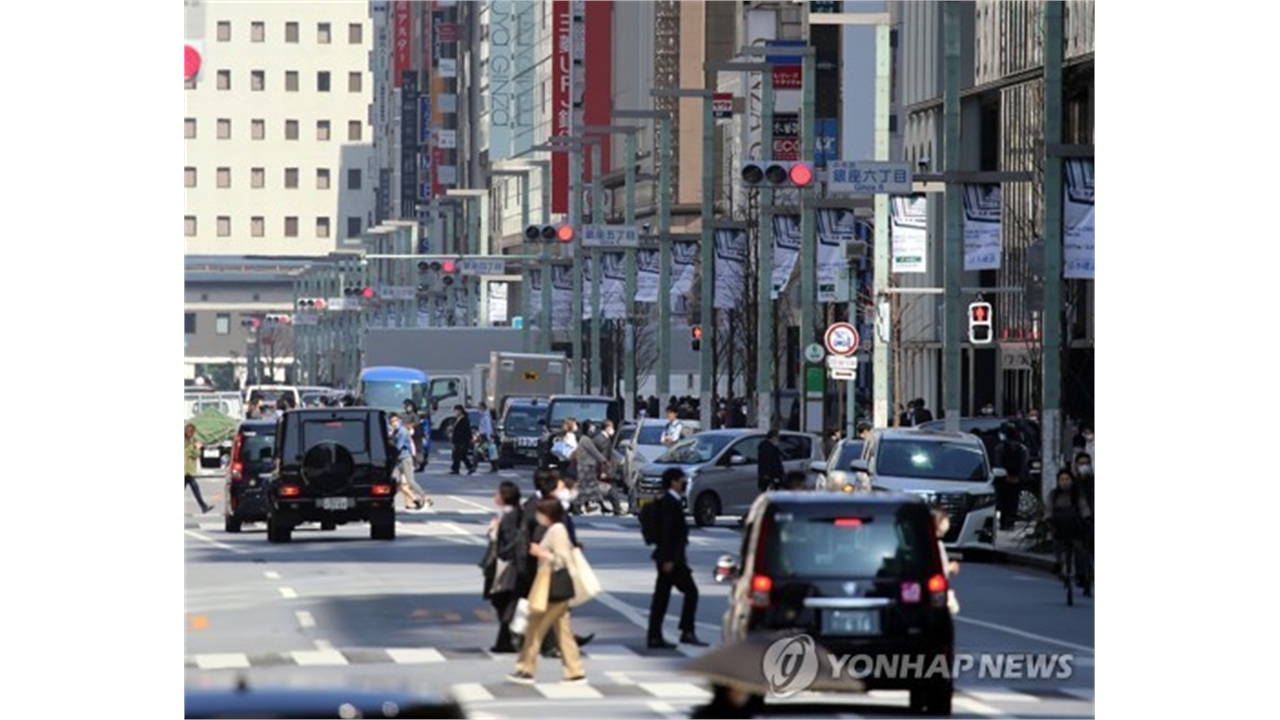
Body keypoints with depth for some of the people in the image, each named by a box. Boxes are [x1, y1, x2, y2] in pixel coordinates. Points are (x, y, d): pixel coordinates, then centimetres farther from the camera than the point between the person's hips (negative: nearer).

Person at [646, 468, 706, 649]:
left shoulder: (671, 502, 17)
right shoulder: (669, 503, -14)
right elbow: (666, 532, -19)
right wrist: (668, 559, -22)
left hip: (668, 557, 10)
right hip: (671, 557, -10)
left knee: (662, 595, 9)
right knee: (690, 591, -8)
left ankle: (655, 637, 9)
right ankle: (687, 633, -9)